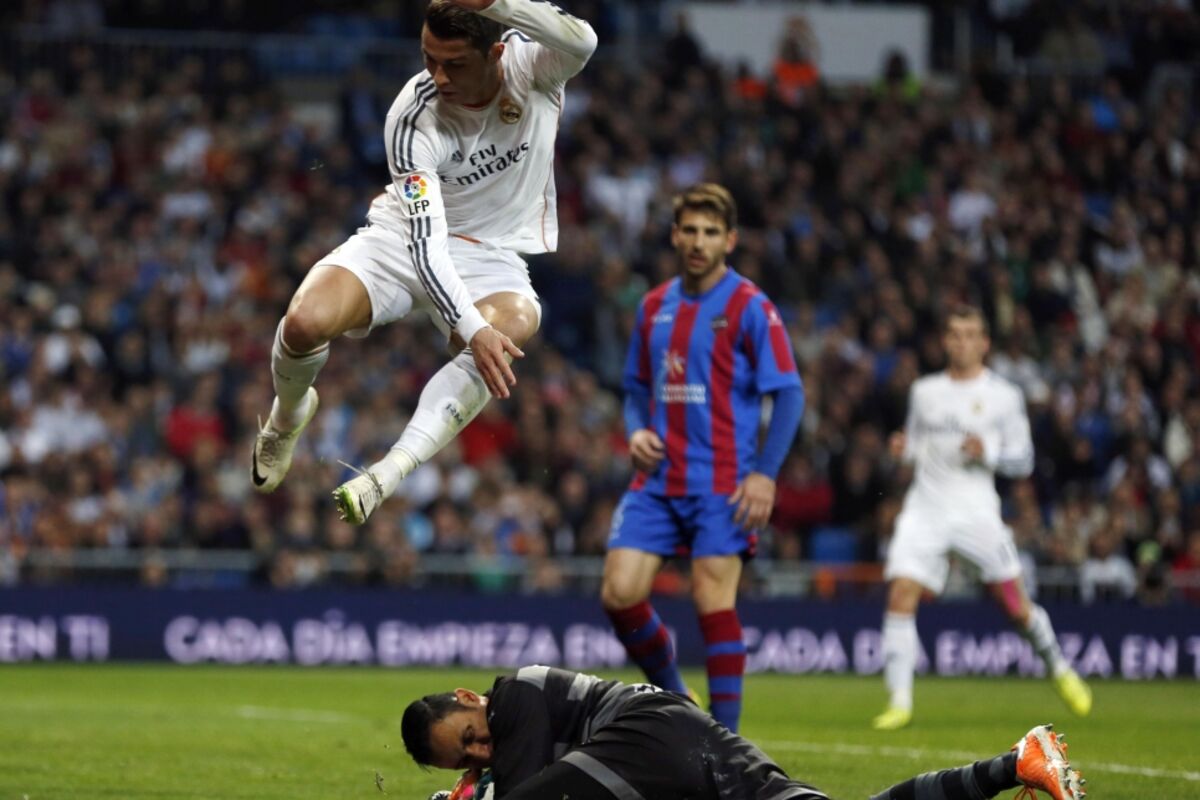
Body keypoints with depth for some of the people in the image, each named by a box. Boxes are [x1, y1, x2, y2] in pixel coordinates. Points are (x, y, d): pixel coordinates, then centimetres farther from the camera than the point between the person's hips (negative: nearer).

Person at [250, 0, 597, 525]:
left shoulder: (531, 63, -18)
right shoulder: (412, 118, -23)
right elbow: (425, 239, -30)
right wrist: (472, 329, -43)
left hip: (493, 260, 1)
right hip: (405, 239, -1)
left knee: (511, 325, -36)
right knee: (305, 322, -27)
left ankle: (388, 473, -43)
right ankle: (288, 414, 11)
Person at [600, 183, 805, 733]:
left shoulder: (750, 308, -5)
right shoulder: (654, 307, 12)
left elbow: (789, 395, -7)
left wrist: (765, 474, -15)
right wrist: (637, 431, 1)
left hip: (722, 483, -5)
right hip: (658, 478, 5)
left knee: (713, 600, -10)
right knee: (620, 592, -5)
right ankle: (671, 700, 16)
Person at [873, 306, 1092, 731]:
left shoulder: (1004, 396, 2)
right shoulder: (924, 391, 12)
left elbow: (1023, 461, 4)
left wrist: (987, 452, -15)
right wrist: (902, 448, 1)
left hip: (976, 512, -2)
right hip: (925, 509, 2)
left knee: (1014, 602, -1)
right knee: (901, 596, -14)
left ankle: (1059, 668, 28)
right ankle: (899, 702, -11)